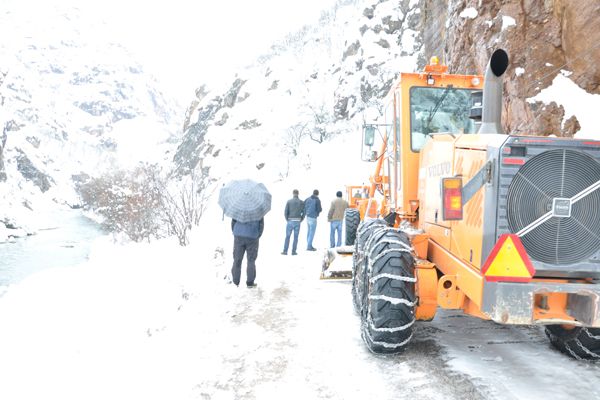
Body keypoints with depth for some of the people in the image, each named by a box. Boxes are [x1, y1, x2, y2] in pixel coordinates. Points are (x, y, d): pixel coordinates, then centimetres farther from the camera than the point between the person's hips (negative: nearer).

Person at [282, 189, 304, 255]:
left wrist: (287, 219, 8)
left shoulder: (289, 201, -3)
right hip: (297, 222, 1)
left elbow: (286, 212, -5)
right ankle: (293, 251, 7)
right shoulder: (301, 202, 2)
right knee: (296, 237, 6)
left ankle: (285, 251, 5)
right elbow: (304, 212, 0)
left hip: (290, 221, -1)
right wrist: (301, 220, 10)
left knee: (287, 236, 5)